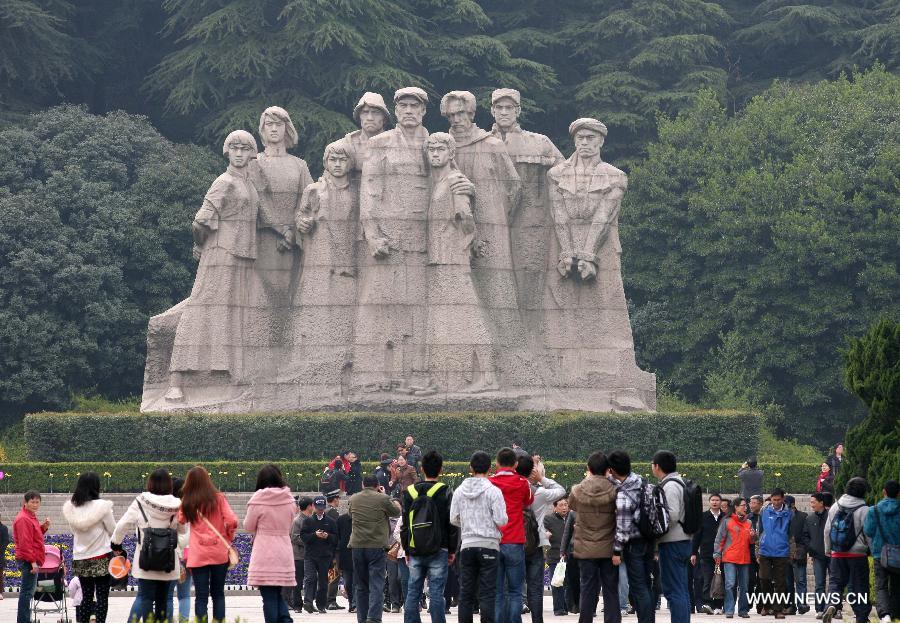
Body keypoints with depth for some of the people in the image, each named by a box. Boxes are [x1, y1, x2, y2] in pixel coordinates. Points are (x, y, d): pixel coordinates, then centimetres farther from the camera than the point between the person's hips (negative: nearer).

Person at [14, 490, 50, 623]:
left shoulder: (31, 516, 16)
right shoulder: (23, 519, -16)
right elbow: (24, 542, -20)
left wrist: (43, 527, 6)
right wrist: (32, 561, -22)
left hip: (31, 561, 11)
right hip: (28, 561, -11)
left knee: (27, 592, 14)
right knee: (27, 592, -10)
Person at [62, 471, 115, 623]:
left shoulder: (70, 507, -2)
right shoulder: (102, 506, -14)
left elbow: (74, 530, 10)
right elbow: (113, 530, -4)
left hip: (80, 559, 4)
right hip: (101, 558, -4)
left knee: (87, 597, 13)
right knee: (102, 597, 1)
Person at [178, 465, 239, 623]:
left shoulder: (187, 502, 1)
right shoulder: (218, 498, -1)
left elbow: (180, 521, 17)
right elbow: (232, 521, -8)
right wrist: (228, 538, 7)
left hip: (198, 555, 0)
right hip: (219, 552, 0)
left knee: (201, 596, -1)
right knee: (218, 594, 12)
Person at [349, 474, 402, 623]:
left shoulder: (353, 500, 6)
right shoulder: (382, 499, -7)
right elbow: (396, 512, 7)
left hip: (357, 546, 4)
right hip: (377, 546, -4)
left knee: (361, 586, 13)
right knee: (377, 585, -6)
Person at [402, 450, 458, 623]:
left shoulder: (410, 492, 5)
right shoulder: (445, 492, -5)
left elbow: (405, 524, 9)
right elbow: (452, 524, -5)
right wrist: (452, 550, 3)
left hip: (415, 552, 3)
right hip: (438, 550, -3)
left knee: (413, 593, 7)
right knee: (436, 593, -4)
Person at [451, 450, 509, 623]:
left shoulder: (460, 491, 4)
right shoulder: (493, 491, -8)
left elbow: (453, 519, 7)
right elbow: (501, 520, -11)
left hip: (467, 544, 3)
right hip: (489, 544, -3)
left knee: (466, 592, 8)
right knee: (487, 593, -2)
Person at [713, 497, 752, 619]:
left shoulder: (748, 523, 15)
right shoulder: (727, 521, 2)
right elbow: (719, 539, 1)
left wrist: (752, 537, -1)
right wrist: (717, 554, -5)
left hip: (745, 559, 4)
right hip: (730, 558, -4)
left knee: (743, 586, 6)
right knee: (730, 584, -11)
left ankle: (743, 610, 12)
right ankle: (729, 610, -11)